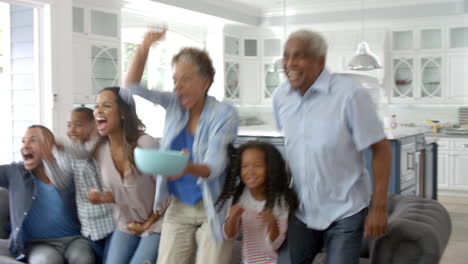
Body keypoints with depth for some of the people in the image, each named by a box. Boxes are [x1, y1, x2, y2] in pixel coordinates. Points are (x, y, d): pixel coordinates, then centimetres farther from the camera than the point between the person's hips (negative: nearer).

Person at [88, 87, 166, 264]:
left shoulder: (146, 144, -24)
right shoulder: (100, 150, -5)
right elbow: (112, 190, 8)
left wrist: (148, 224, -7)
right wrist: (101, 197, -15)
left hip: (155, 225, -5)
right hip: (126, 226, 6)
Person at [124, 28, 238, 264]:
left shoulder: (224, 114, -15)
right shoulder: (175, 105, 0)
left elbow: (214, 166, -24)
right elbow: (133, 86, -1)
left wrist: (188, 168, -46)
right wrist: (144, 48, -15)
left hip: (213, 209, -4)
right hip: (178, 208, 5)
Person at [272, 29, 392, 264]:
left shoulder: (350, 95, -19)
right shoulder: (281, 96, -2)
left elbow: (380, 150, -15)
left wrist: (379, 207, -16)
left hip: (345, 212, -5)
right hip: (301, 211, 5)